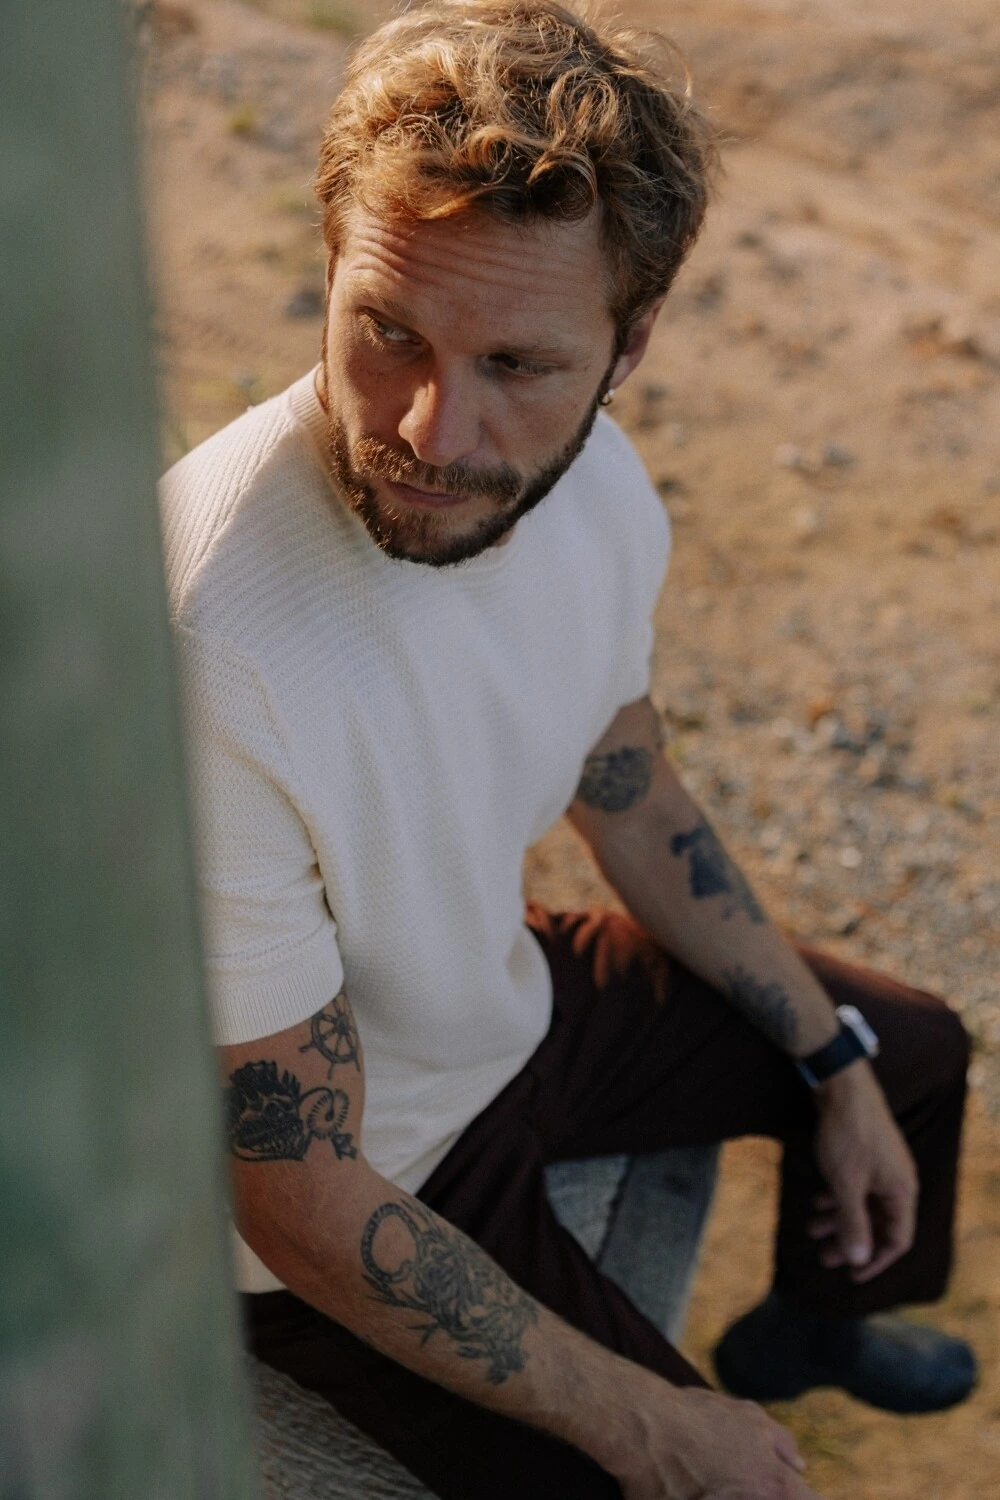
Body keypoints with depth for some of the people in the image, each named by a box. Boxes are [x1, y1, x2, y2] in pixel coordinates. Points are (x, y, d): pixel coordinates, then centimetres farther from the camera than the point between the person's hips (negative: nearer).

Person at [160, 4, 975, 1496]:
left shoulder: (589, 477, -16)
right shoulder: (206, 660, -41)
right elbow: (303, 1205, -30)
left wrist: (837, 1061, 10)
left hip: (508, 993, 7)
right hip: (349, 1184, -7)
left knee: (912, 1050, 22)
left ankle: (809, 1330, 52)